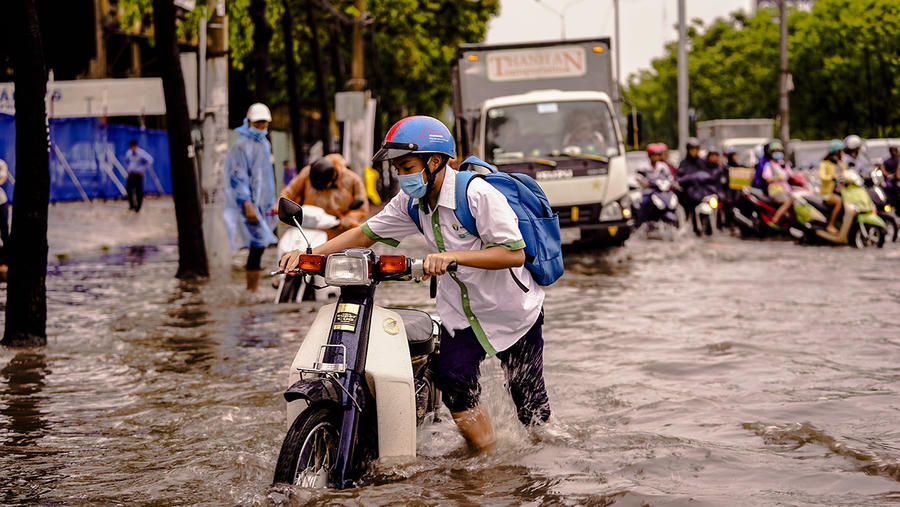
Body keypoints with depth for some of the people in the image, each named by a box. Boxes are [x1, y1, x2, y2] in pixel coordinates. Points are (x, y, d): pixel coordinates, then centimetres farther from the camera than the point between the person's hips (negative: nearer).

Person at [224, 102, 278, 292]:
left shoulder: (264, 144, 17)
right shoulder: (241, 145, -10)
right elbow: (238, 177, -15)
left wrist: (271, 203, 25)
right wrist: (248, 205, -21)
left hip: (262, 203, 8)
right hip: (249, 203, -8)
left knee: (259, 244, 8)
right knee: (258, 243, -14)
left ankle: (253, 287, 14)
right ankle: (251, 288, -12)